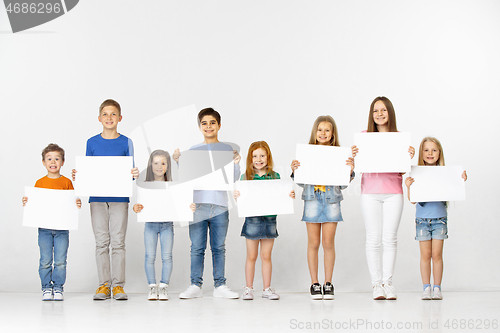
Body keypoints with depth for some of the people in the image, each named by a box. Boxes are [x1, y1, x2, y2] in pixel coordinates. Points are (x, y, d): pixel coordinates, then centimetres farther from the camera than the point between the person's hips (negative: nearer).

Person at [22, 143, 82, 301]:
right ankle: (46, 289, 13)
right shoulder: (40, 183, 5)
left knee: (60, 261, 1)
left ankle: (58, 288, 12)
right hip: (44, 227, 0)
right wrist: (26, 202, -12)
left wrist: (77, 205, -16)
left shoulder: (66, 182, 4)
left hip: (62, 228, 0)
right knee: (45, 261, 2)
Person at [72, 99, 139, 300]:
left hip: (119, 197, -1)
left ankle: (118, 285, 4)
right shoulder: (92, 143, 7)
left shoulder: (126, 142, 3)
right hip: (97, 198, 1)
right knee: (101, 242, 3)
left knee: (118, 242, -2)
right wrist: (78, 176, -8)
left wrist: (135, 175, -18)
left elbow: (130, 171, 3)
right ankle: (104, 284, 8)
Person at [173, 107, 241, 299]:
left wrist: (236, 163, -11)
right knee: (197, 248, 2)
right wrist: (178, 161, -4)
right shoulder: (192, 150, 8)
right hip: (197, 204, 0)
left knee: (219, 248, 5)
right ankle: (195, 285, 8)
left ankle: (220, 286, 11)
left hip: (220, 205, 0)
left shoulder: (227, 150, 7)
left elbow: (233, 179, 5)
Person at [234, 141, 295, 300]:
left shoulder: (275, 176, 5)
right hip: (252, 220, -1)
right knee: (251, 256, 5)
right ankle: (248, 288, 15)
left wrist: (290, 196, -11)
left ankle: (267, 289, 16)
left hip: (270, 219, 1)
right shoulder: (246, 177, 1)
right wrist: (236, 196, -20)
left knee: (266, 256, 8)